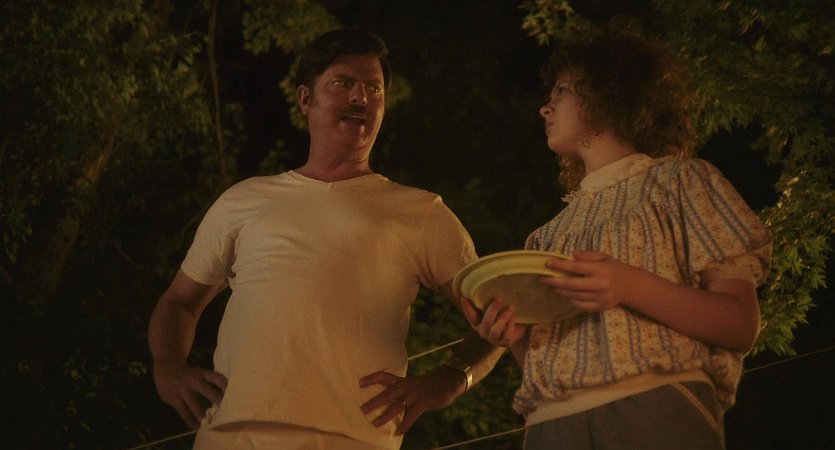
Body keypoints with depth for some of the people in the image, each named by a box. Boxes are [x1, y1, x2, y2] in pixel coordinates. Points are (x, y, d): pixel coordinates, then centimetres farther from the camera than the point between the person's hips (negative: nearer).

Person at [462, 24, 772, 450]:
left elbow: (741, 326, 0)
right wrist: (517, 338, 1)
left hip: (658, 411, -4)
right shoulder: (548, 236, 26)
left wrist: (630, 287, -15)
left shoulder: (678, 180, 11)